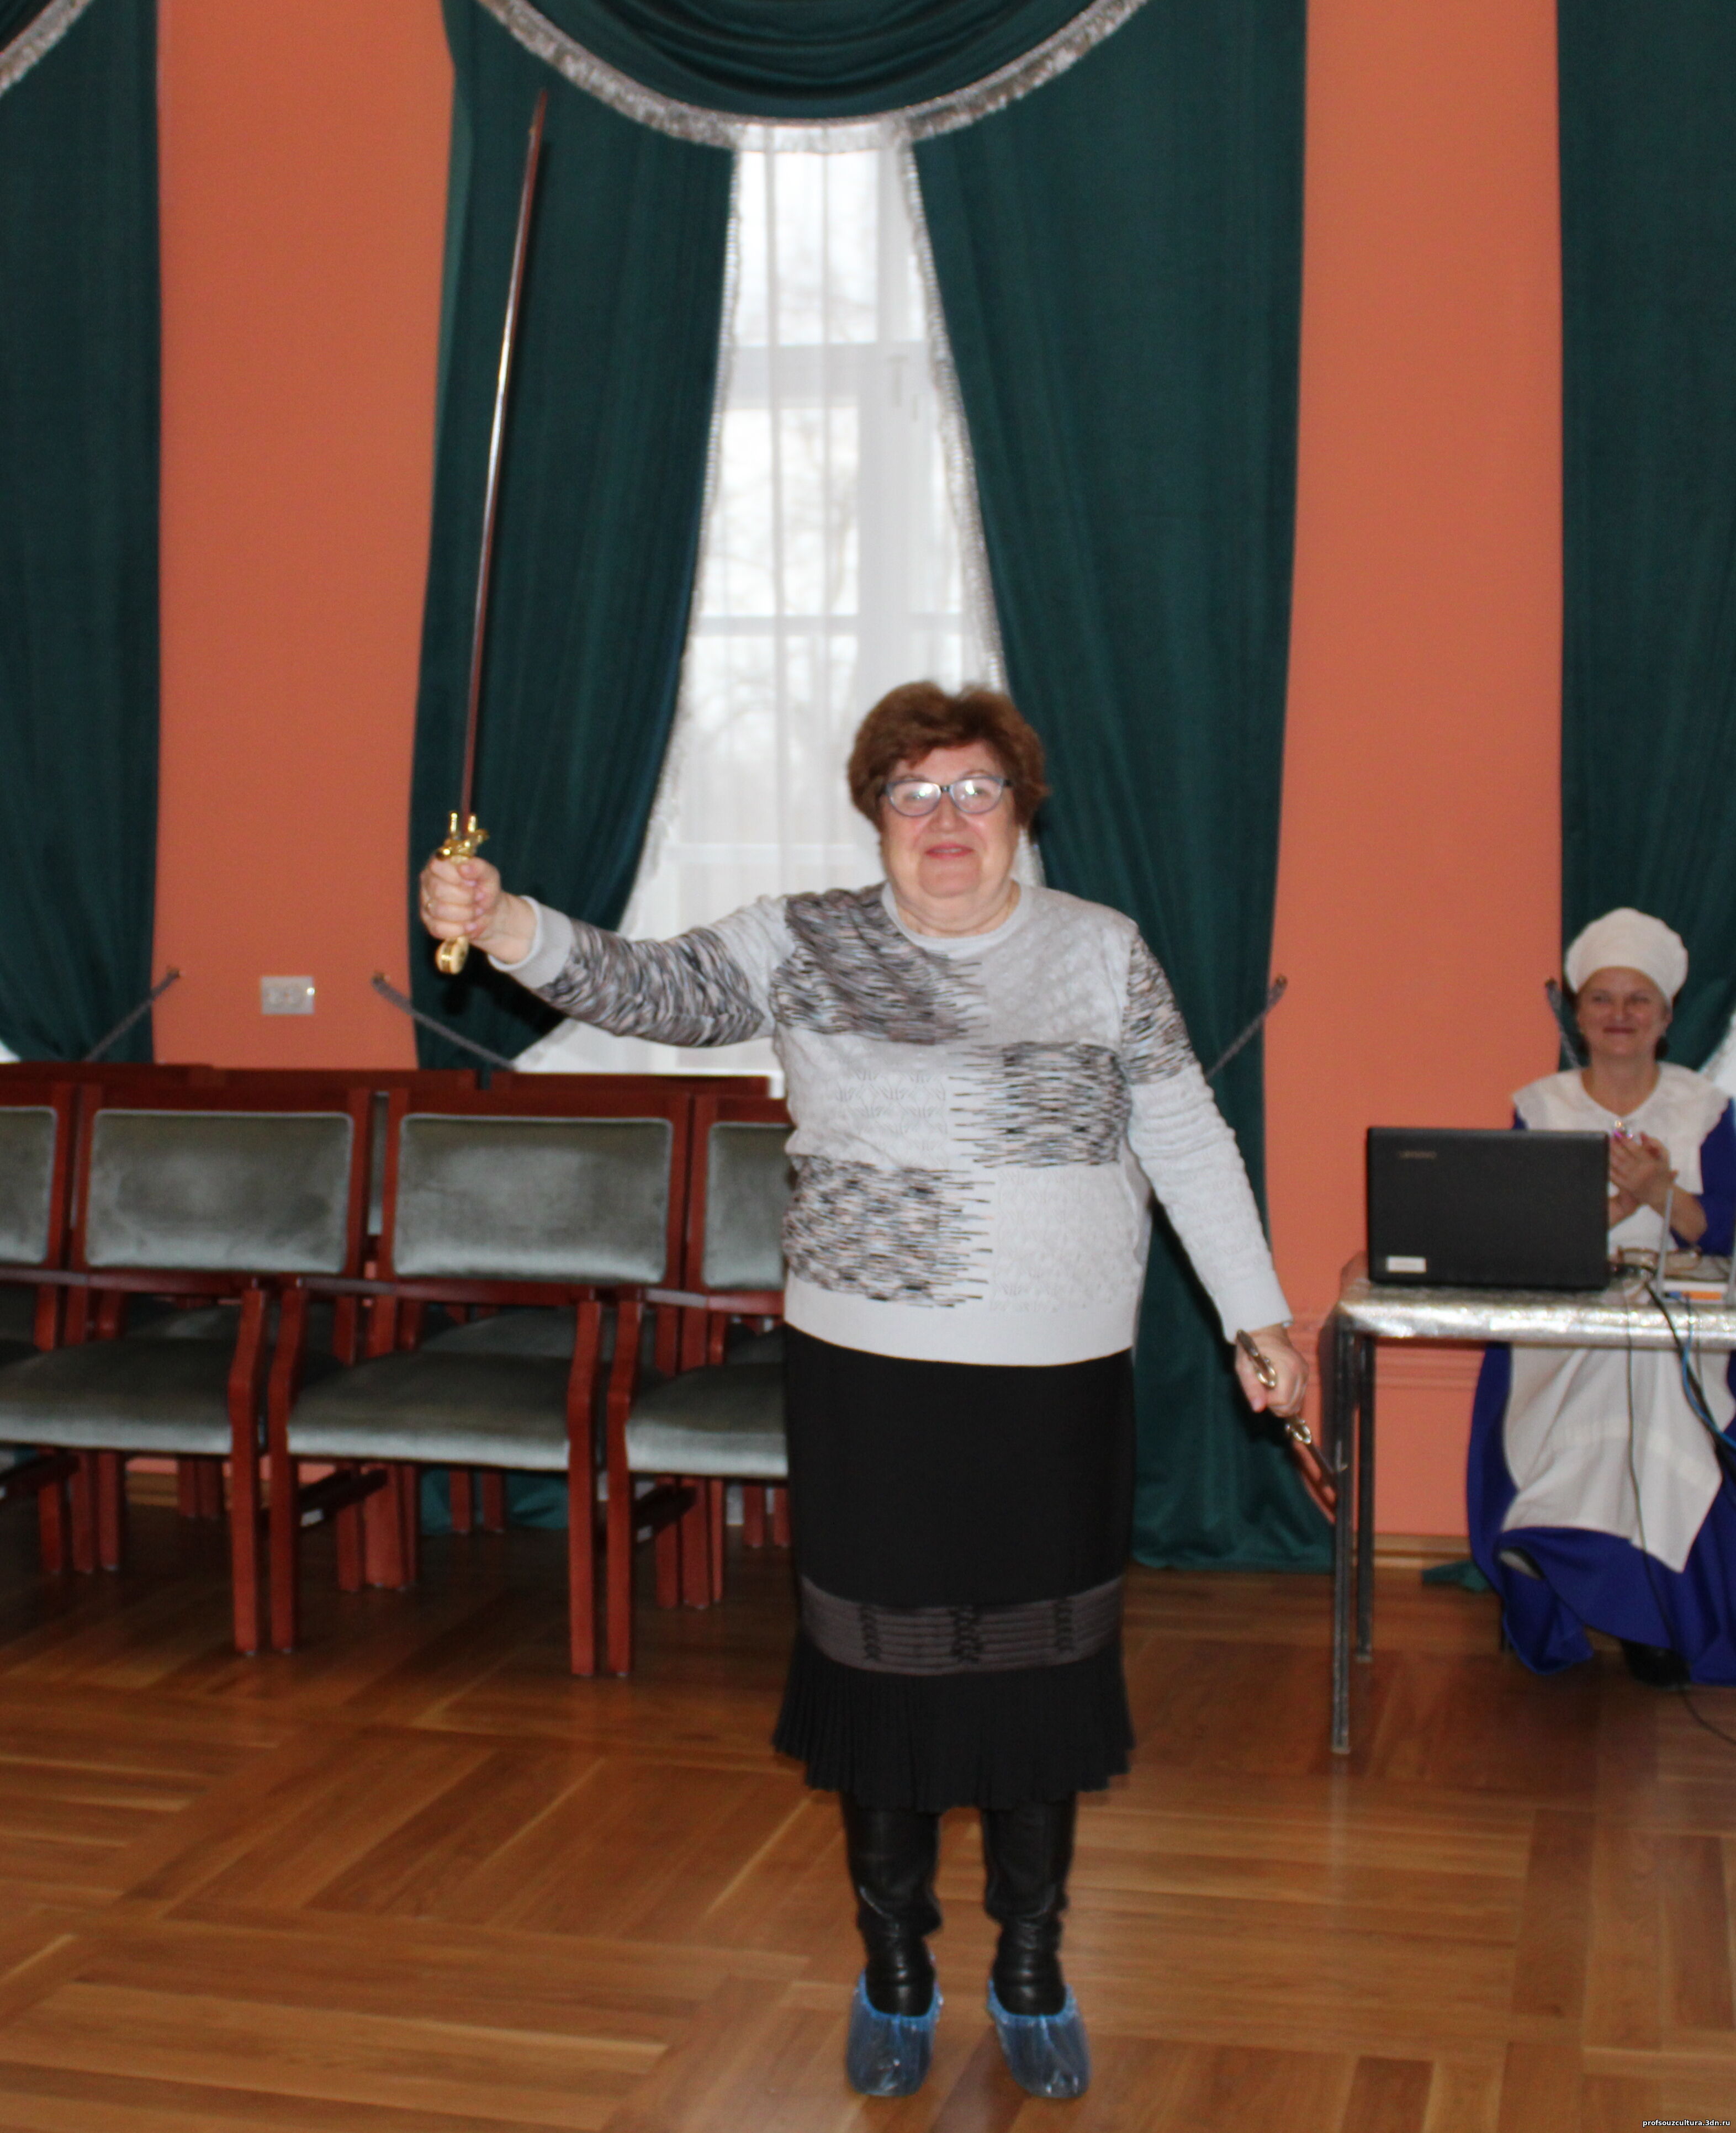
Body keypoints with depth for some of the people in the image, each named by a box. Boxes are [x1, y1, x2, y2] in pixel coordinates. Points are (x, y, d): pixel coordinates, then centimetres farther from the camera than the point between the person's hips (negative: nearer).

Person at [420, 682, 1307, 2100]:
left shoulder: (1103, 953, 3)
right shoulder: (805, 946, 2)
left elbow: (1190, 1144, 4)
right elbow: (652, 988, -9)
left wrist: (1260, 1317, 3)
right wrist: (508, 928, -26)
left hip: (1060, 1386, 1)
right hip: (869, 1381, 0)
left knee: (1043, 1670, 9)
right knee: (885, 1665, 9)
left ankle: (1032, 1972, 30)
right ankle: (895, 1972, 30)